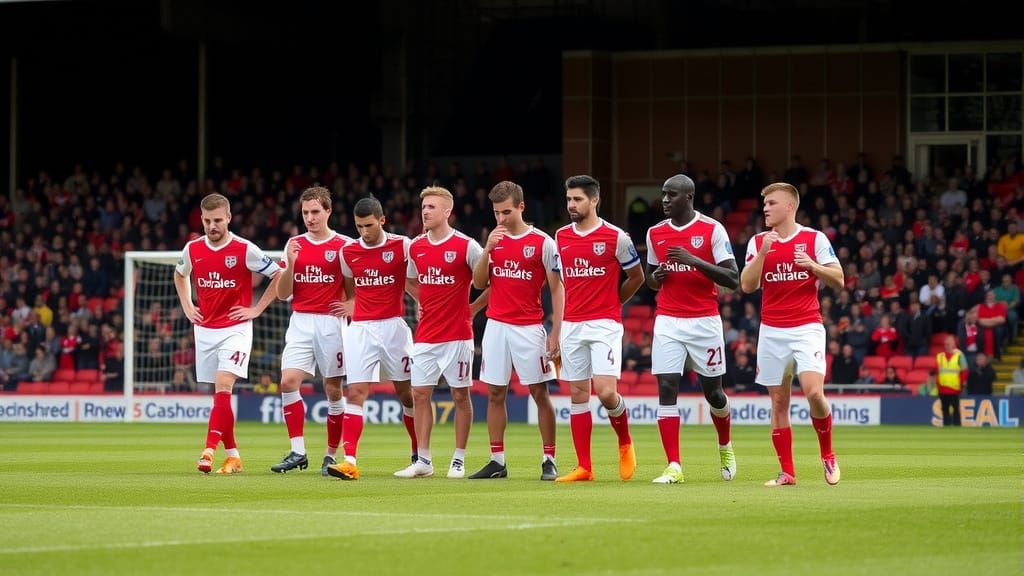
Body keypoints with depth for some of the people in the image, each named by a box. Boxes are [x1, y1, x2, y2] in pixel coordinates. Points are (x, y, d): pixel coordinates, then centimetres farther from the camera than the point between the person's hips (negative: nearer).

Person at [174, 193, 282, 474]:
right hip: (204, 330, 5)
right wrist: (187, 306, 14)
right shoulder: (192, 250, 3)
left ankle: (209, 452, -27)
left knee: (223, 387, -19)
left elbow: (279, 276, -4)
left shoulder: (245, 250, -10)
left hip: (235, 328, -5)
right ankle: (233, 456, 15)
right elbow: (180, 274, 26)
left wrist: (257, 309, -6)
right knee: (220, 394, 8)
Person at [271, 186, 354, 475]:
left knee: (333, 390, 1)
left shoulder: (344, 245, -2)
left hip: (331, 323, -3)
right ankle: (297, 452, -9)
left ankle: (332, 455, 10)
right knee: (289, 381, -12)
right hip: (300, 322, 3)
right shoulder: (294, 245, 9)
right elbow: (283, 294, 7)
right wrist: (290, 264, -8)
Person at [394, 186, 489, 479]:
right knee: (420, 394, 2)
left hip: (457, 334, -5)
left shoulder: (466, 246, -9)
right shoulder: (415, 247, 7)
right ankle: (423, 461, 6)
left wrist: (474, 307, -3)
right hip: (425, 335, 5)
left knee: (460, 394, 2)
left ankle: (458, 461, 7)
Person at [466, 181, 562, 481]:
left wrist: (556, 332, -10)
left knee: (540, 394, -3)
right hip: (496, 326, 4)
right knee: (495, 394, 4)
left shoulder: (543, 242, -4)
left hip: (529, 328, -4)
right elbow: (478, 283, 7)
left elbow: (557, 290, -4)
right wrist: (488, 249, -7)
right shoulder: (494, 240, 10)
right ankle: (497, 461, 9)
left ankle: (549, 461, 2)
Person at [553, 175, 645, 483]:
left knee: (606, 392, -15)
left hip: (604, 325, -5)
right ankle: (584, 467, 6)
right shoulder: (561, 237, 9)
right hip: (571, 326, 5)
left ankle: (625, 443, 13)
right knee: (578, 394, 3)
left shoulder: (615, 237, -5)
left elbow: (637, 277, 8)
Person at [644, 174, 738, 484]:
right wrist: (655, 277, -4)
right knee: (666, 388, -10)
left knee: (712, 390, 7)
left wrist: (694, 261, -21)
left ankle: (725, 447, 37)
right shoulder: (655, 233, 8)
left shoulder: (712, 229, -6)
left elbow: (733, 279, -10)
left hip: (705, 321, -3)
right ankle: (673, 467, -11)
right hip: (668, 322, 3)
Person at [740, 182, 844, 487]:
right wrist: (762, 253, -14)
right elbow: (747, 285, -3)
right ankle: (787, 472, 7)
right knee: (778, 401, 2)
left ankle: (827, 454, 4)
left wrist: (813, 266, -17)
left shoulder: (814, 239, 0)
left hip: (807, 328, -3)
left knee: (813, 391, -19)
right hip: (771, 332, 3)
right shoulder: (758, 242, 7)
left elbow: (838, 281, 0)